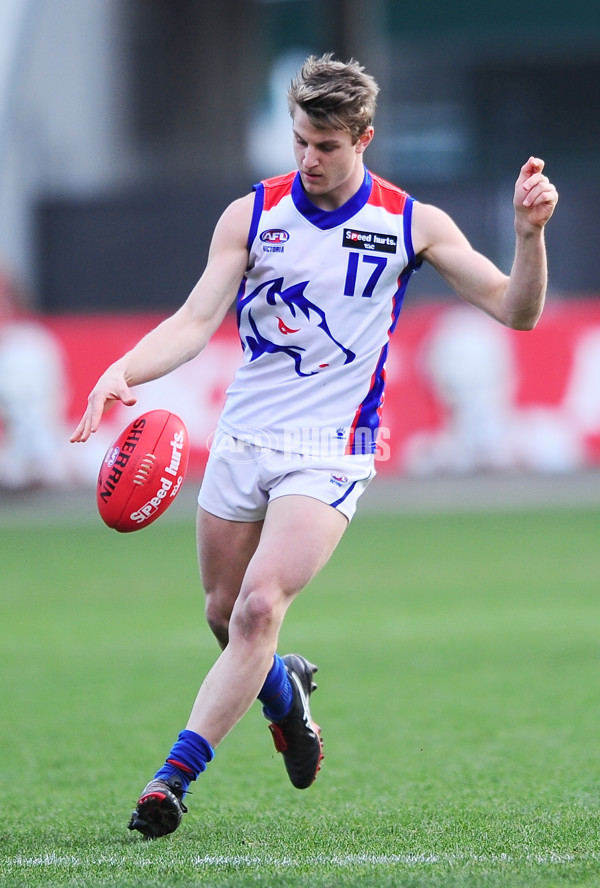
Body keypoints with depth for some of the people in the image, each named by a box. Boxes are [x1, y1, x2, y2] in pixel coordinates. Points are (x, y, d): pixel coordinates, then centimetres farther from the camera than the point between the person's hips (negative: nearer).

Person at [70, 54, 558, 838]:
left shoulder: (412, 224, -2)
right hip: (242, 442, 3)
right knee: (225, 617, 13)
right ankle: (285, 693, 47)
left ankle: (175, 777, -17)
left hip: (330, 455, -3)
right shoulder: (251, 215, 0)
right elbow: (197, 320, -7)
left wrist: (530, 233, -20)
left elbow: (516, 311, -1)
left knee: (260, 607, -20)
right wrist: (123, 372, -25)